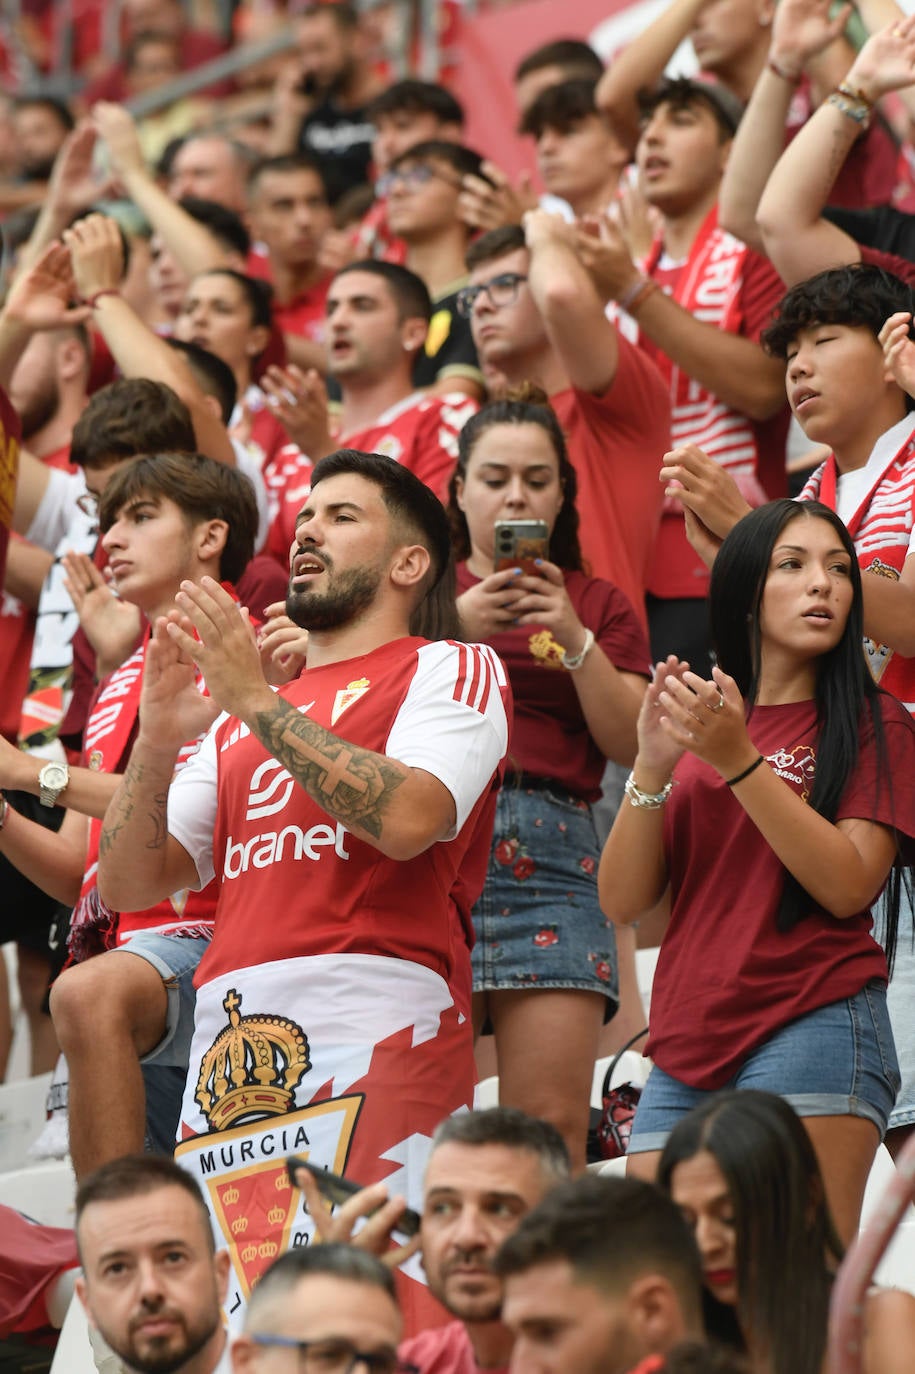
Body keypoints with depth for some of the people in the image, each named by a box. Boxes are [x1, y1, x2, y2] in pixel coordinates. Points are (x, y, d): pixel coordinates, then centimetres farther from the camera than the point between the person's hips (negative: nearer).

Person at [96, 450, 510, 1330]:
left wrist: (258, 701, -9)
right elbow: (128, 884, 21)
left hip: (375, 1030, -6)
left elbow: (408, 818, -11)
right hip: (232, 1046, 6)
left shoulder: (448, 670, 10)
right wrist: (156, 740, 5)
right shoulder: (240, 716, 28)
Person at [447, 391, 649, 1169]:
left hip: (550, 856, 1)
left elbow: (631, 743, 8)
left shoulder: (597, 604, 22)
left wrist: (575, 640, -4)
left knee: (554, 1125, -11)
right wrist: (452, 630, -9)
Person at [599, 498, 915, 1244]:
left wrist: (738, 761, -14)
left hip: (811, 1030, -5)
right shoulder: (696, 720, 19)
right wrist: (654, 767, -6)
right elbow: (622, 900, 10)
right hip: (687, 1052, 5)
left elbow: (850, 886, -8)